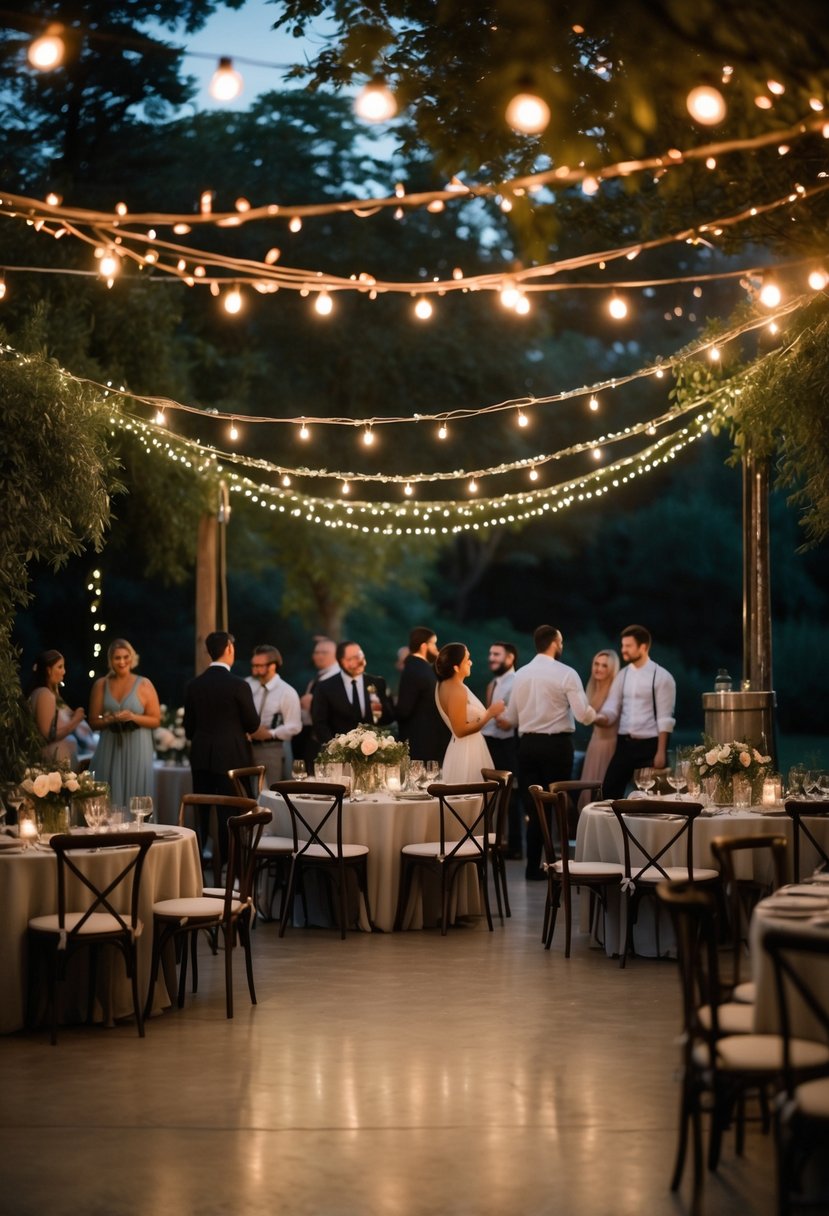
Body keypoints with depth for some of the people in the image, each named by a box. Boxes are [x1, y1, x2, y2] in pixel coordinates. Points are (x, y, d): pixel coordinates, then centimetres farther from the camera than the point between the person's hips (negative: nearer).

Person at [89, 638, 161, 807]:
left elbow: (156, 720, -1)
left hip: (136, 750, -2)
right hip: (109, 750, 2)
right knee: (109, 801, -2)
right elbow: (94, 721, 7)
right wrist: (110, 719, -12)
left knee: (135, 799, -3)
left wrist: (134, 717, -16)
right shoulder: (101, 685, 7)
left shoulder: (144, 685, 1)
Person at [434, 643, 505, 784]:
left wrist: (487, 713, 15)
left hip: (465, 749, 10)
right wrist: (490, 714, -17)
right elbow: (460, 730, -21)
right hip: (467, 752, -10)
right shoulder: (456, 690, -20)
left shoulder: (446, 685, 9)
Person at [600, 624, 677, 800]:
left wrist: (661, 752, -15)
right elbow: (612, 708, 5)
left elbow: (665, 719, -10)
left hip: (649, 745, -5)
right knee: (609, 792, 3)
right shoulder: (622, 675, 10)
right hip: (624, 744, 5)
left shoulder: (661, 677, -7)